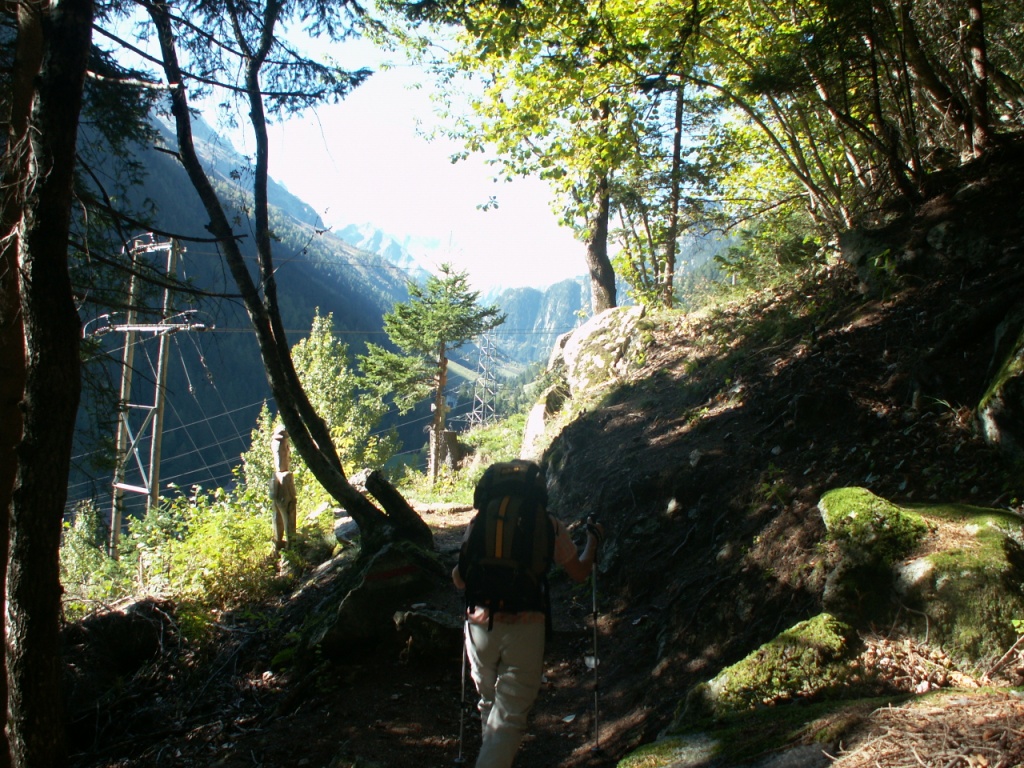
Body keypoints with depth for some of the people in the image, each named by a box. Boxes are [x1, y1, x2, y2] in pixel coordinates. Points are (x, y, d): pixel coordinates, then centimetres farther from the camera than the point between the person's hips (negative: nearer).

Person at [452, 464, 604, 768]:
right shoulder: (550, 525, 0)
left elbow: (460, 579, 4)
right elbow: (579, 573, 10)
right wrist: (593, 541, 28)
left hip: (481, 626, 3)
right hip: (524, 630, -2)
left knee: (490, 702, 25)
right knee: (509, 717, 4)